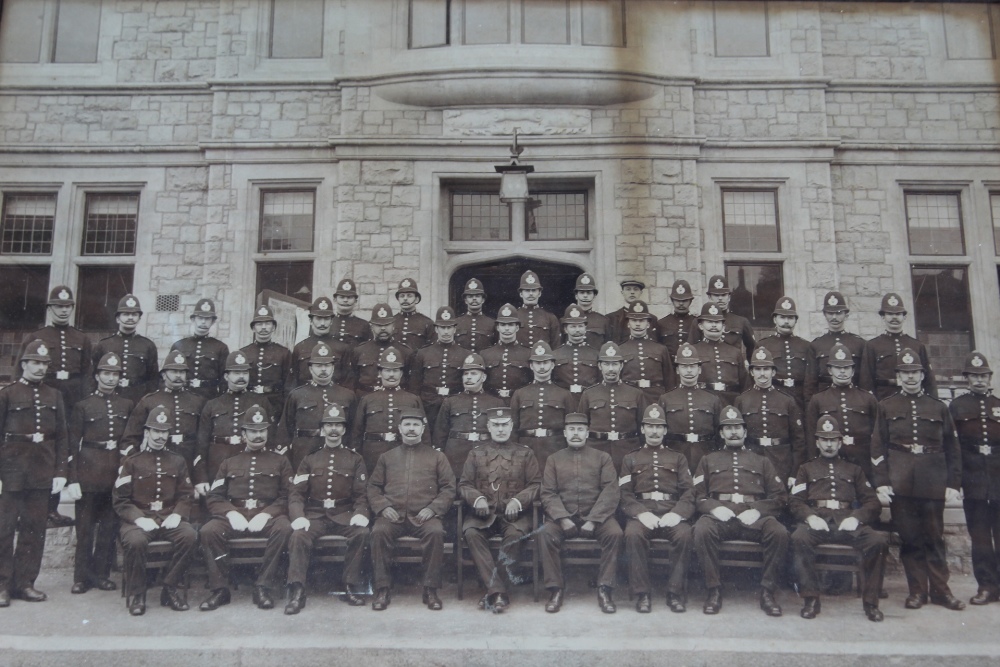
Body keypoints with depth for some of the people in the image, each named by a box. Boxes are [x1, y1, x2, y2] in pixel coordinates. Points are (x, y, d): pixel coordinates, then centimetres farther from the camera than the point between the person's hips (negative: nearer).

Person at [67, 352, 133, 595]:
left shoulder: (127, 406, 9)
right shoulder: (83, 406, 1)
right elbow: (73, 444, -1)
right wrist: (73, 479, -6)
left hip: (117, 470, 2)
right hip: (89, 470, -2)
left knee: (110, 526, 7)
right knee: (85, 527, 3)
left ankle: (101, 574, 17)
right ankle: (81, 577, 13)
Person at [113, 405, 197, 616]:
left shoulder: (178, 461, 16)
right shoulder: (131, 462, 9)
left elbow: (186, 495, 13)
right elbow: (120, 500, 3)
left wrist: (177, 514, -8)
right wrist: (138, 518, -14)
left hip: (170, 518, 2)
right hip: (140, 518, -2)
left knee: (190, 536, -30)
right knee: (135, 541, -36)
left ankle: (171, 588, -11)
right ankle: (136, 594, -12)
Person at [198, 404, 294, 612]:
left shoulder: (279, 461, 17)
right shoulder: (229, 463, 22)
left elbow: (288, 496, 6)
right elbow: (213, 497, 12)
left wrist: (266, 514, -13)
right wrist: (231, 513, -10)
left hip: (267, 516, -2)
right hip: (234, 516, 2)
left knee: (284, 528, -34)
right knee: (208, 531, -28)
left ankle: (263, 587, -24)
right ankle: (220, 589, -17)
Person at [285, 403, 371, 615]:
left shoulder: (355, 459, 13)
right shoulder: (309, 460, 15)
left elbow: (362, 494, 6)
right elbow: (296, 493, 7)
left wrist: (360, 514, -15)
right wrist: (298, 517, -13)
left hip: (344, 515, 0)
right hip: (315, 515, 1)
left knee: (362, 533, -30)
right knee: (298, 537, -30)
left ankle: (351, 586, -17)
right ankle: (297, 591, -25)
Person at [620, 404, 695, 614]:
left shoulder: (678, 459, 21)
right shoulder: (630, 459, 19)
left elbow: (688, 491, 8)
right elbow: (625, 494, 7)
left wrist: (677, 513, -13)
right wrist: (641, 513, -13)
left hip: (671, 514, 1)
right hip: (642, 513, 0)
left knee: (684, 534, -32)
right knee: (633, 533, -34)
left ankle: (675, 593, -18)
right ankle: (642, 593, -21)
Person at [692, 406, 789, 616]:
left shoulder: (761, 462, 25)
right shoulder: (708, 460, 23)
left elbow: (780, 497, 14)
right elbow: (697, 496, 12)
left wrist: (757, 510, -6)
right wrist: (714, 508, -10)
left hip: (753, 517, 1)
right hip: (719, 516, -1)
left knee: (779, 533, -31)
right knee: (702, 530, -35)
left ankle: (767, 591, -16)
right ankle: (714, 589, -21)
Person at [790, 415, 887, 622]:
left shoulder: (854, 470, 27)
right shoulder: (806, 469, 23)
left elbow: (873, 503, 15)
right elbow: (795, 502, 11)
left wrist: (856, 517, -6)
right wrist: (810, 517, -11)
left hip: (847, 520, 1)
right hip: (816, 519, -1)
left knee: (879, 540, -30)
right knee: (799, 538, -36)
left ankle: (870, 601, -15)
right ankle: (811, 598, -24)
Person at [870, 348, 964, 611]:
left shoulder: (939, 407, 10)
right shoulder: (886, 407, 7)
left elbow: (952, 449, 10)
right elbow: (878, 448, 3)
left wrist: (952, 484, 2)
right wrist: (881, 483, -4)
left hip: (933, 484, 1)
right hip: (901, 484, -1)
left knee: (935, 538, 6)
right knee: (909, 538, 4)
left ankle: (940, 590, 18)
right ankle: (917, 590, 14)